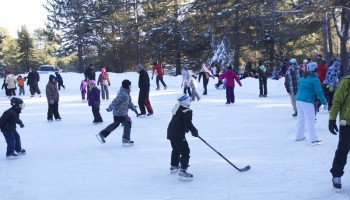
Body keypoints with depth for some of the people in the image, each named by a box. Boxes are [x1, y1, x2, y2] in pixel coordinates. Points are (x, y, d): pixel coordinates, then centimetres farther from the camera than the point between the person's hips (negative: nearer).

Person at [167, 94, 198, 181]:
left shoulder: (177, 107, 10)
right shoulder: (187, 111, -18)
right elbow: (188, 123, -24)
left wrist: (186, 128, 23)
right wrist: (194, 131, -11)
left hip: (171, 132, 10)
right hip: (178, 134, -10)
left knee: (176, 149, 28)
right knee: (185, 151, -6)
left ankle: (173, 166, 44)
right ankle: (182, 172, -14)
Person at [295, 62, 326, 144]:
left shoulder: (302, 78, 12)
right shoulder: (315, 79, -9)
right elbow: (319, 92, -11)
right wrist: (324, 102, -5)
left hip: (298, 100, 7)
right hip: (307, 101, -7)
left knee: (301, 118, 18)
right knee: (310, 120, -4)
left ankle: (299, 136, 25)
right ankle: (314, 139, -2)